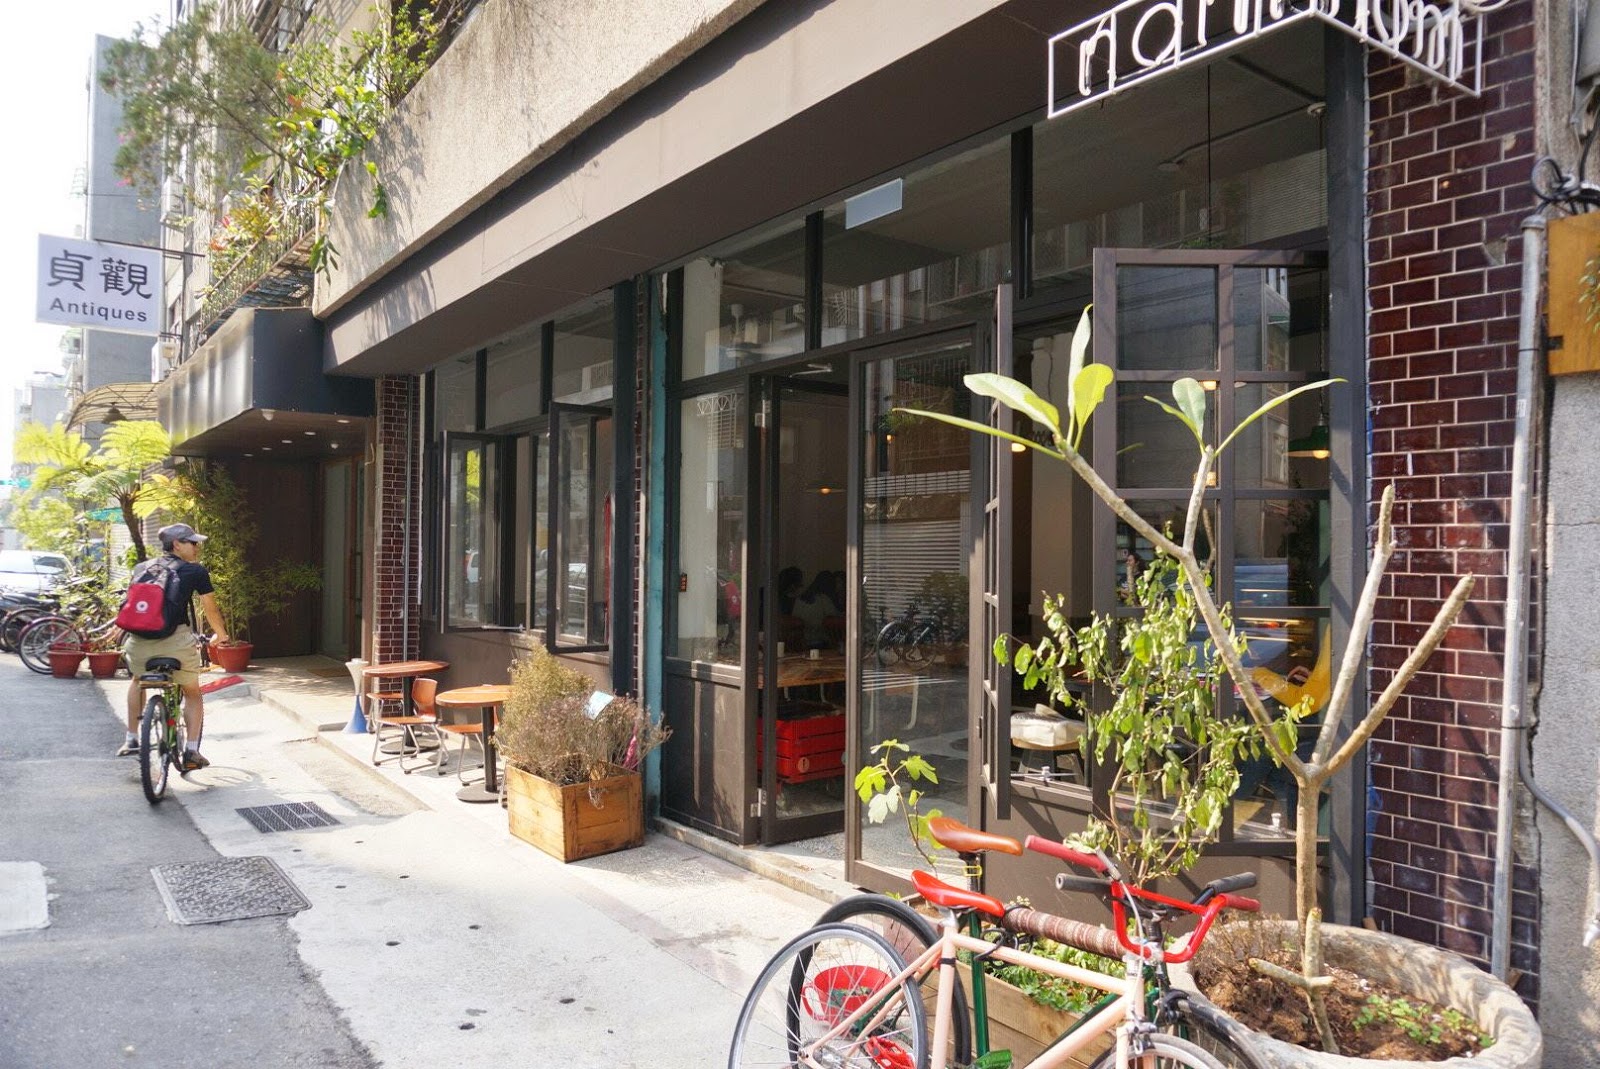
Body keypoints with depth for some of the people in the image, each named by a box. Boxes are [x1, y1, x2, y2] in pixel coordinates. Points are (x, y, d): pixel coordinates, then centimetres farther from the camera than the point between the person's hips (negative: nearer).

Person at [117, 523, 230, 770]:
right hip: (175, 642, -4)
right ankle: (191, 751, 10)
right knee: (193, 693, 17)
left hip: (140, 643, 4)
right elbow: (210, 609, 10)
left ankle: (131, 740, 36)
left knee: (138, 681, 35)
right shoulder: (195, 571, 5)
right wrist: (221, 635, 27)